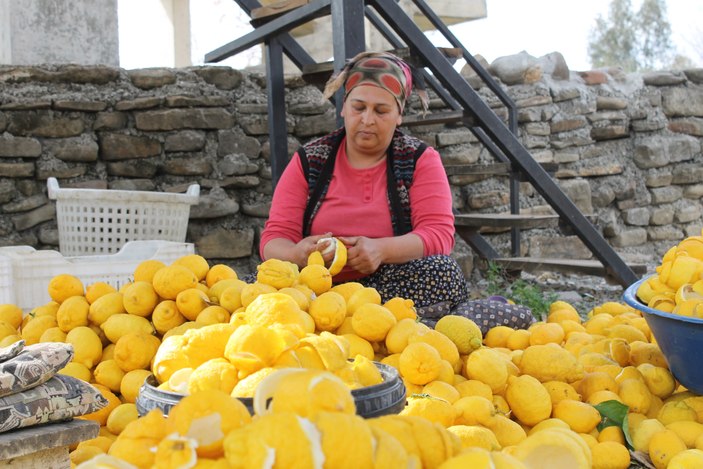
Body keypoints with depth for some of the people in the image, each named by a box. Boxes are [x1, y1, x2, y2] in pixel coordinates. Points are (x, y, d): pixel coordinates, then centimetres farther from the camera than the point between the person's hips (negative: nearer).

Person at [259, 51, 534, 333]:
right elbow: (273, 240, 1)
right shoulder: (308, 161, 6)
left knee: (441, 272, -31)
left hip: (395, 288, -1)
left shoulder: (420, 159, 4)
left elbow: (439, 235, -8)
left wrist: (380, 250, -29)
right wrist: (298, 254, -25)